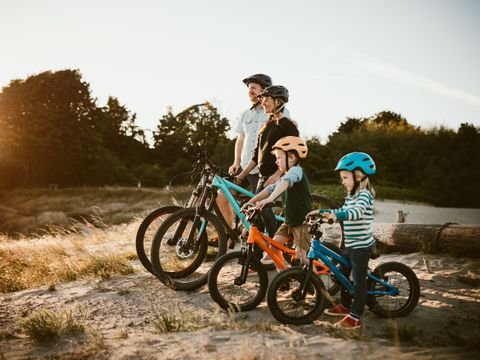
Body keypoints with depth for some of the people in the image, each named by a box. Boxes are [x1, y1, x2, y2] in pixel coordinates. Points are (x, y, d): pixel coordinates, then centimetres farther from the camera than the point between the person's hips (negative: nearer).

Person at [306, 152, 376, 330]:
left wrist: (335, 215, -50)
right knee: (343, 274, 20)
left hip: (361, 246, -10)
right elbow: (342, 211, 24)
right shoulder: (351, 195, 14)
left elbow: (356, 212, -36)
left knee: (359, 280, -3)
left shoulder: (364, 195, -17)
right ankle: (345, 305, 36)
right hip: (351, 245, 10)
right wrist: (320, 211, 17)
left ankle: (355, 317, 2)